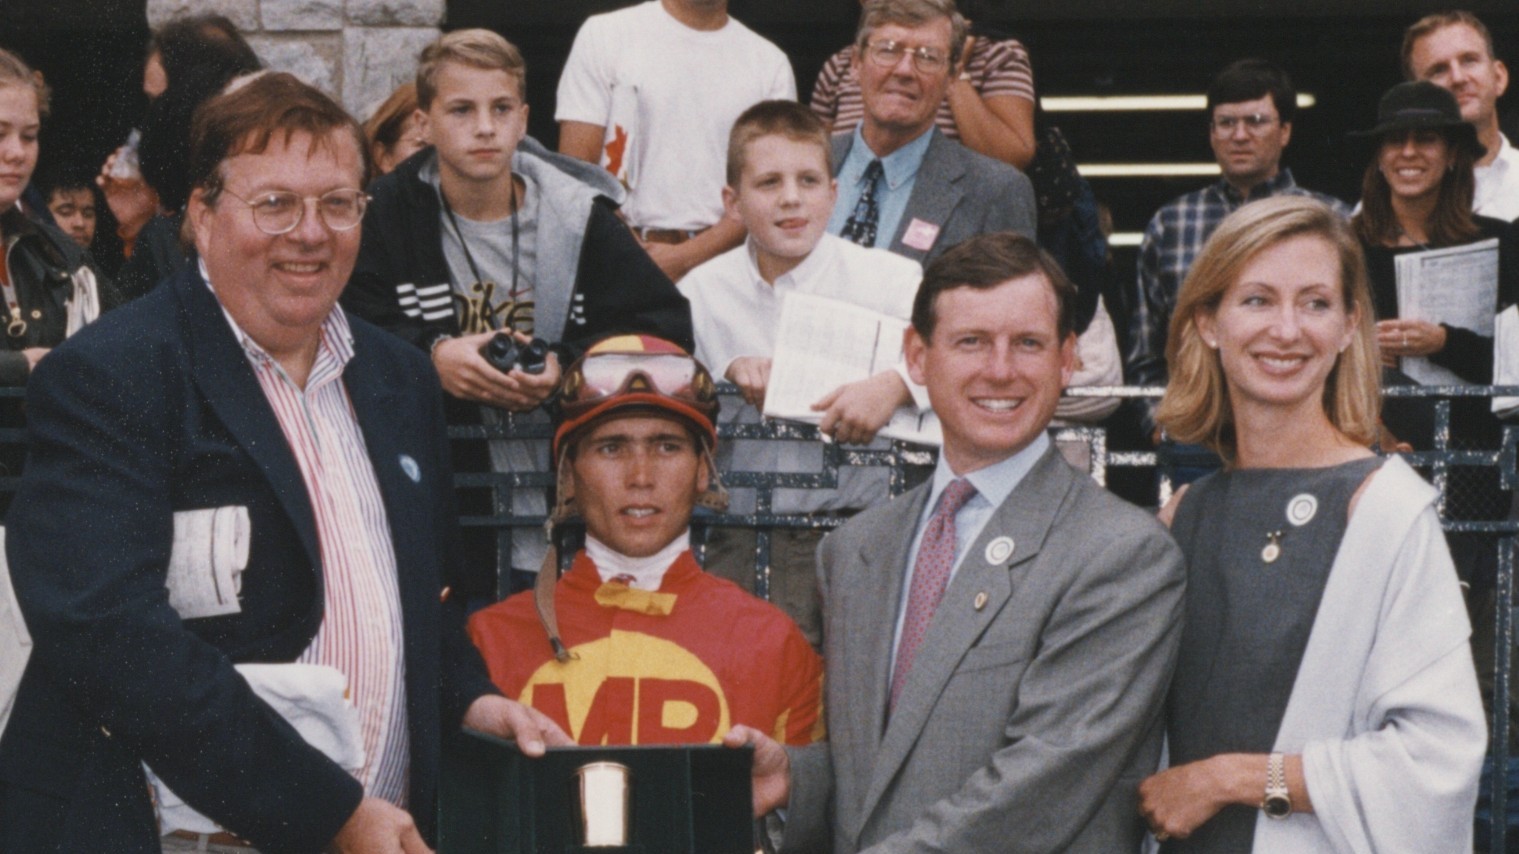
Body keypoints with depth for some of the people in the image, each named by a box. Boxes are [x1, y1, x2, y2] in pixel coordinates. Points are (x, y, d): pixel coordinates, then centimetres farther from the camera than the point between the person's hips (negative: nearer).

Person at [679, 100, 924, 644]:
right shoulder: (703, 290, 9)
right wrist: (728, 375, -10)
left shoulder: (885, 278, 1)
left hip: (857, 523, -1)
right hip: (739, 533, 2)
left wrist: (895, 385, -22)